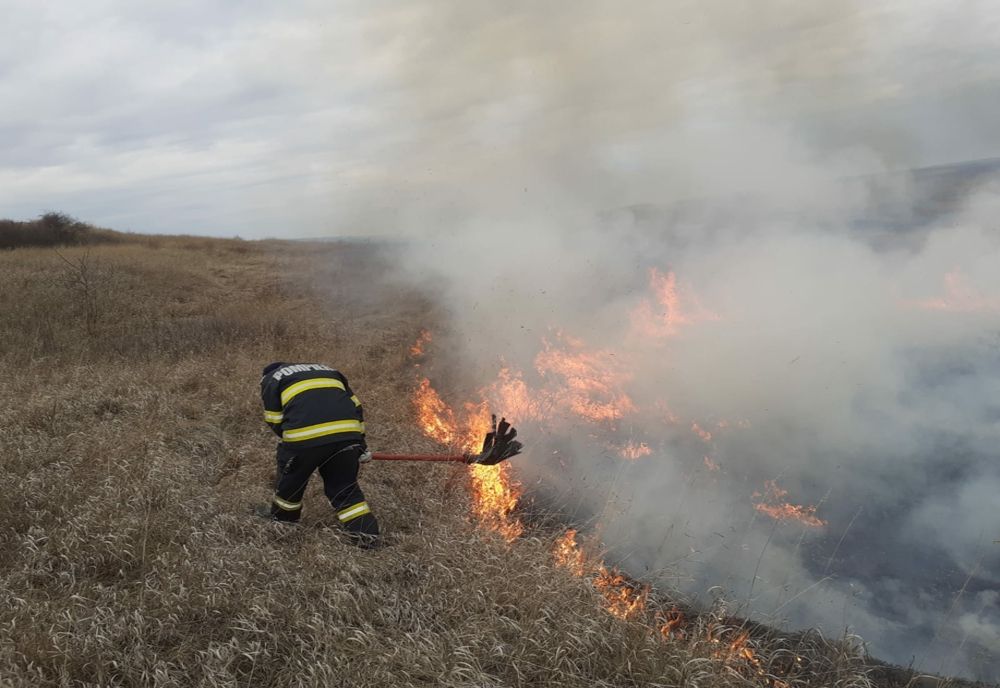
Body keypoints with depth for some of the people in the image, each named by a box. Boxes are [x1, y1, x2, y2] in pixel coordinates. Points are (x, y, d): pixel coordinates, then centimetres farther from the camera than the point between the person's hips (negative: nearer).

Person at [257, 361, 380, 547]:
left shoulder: (271, 379, 22)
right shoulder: (328, 371, 34)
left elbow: (275, 421, 12)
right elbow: (355, 407, 27)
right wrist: (360, 442, 28)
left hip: (304, 436, -4)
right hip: (347, 434, 4)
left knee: (291, 478, 23)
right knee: (344, 487, 17)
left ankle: (281, 516, 43)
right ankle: (366, 532, 11)